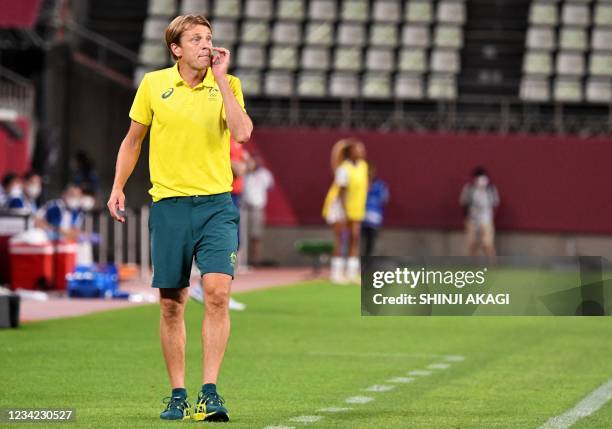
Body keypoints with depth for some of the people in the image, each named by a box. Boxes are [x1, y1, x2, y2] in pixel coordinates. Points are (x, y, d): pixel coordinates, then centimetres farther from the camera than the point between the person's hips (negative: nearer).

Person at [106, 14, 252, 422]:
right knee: (172, 305, 3)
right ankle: (177, 395, 13)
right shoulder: (154, 84, 5)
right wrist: (118, 187, 8)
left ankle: (210, 392, -14)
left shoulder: (228, 84, 3)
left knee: (218, 293, -16)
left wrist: (221, 79, -11)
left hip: (216, 204, -1)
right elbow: (133, 139, 15)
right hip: (169, 203, 1)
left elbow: (242, 133, -14)